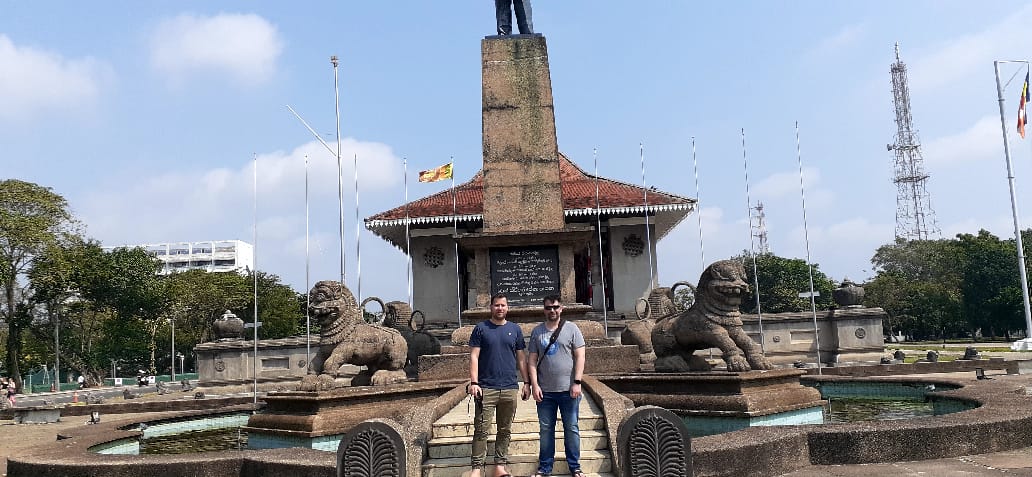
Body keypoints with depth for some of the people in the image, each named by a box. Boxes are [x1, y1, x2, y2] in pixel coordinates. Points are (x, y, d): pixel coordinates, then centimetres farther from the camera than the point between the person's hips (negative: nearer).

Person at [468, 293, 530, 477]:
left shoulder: (515, 329, 10)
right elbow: (474, 357, -1)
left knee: (505, 430, 8)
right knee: (481, 430, -4)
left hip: (510, 388, 3)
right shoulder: (481, 328, 3)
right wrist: (474, 383, -11)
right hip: (486, 388, -3)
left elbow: (521, 358, 13)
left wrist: (526, 382, 7)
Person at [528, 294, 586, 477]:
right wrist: (534, 385, -3)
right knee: (545, 429, 9)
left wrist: (577, 382, -9)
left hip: (568, 390, -2)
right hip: (545, 391, 2)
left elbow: (580, 357, -2)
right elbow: (532, 361, 6)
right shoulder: (537, 332, 7)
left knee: (571, 428, 5)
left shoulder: (571, 329, 1)